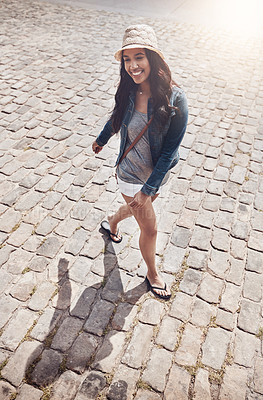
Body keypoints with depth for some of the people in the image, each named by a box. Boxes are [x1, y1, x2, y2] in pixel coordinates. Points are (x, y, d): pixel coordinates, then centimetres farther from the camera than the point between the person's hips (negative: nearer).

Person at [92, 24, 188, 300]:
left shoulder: (175, 98, -22)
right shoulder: (128, 91, -15)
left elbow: (170, 149, -19)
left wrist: (149, 188, -20)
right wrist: (101, 140, 25)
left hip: (158, 174, 1)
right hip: (131, 174, -1)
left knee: (137, 208, 28)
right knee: (150, 228, 9)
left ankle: (111, 224, 64)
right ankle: (152, 275, 38)